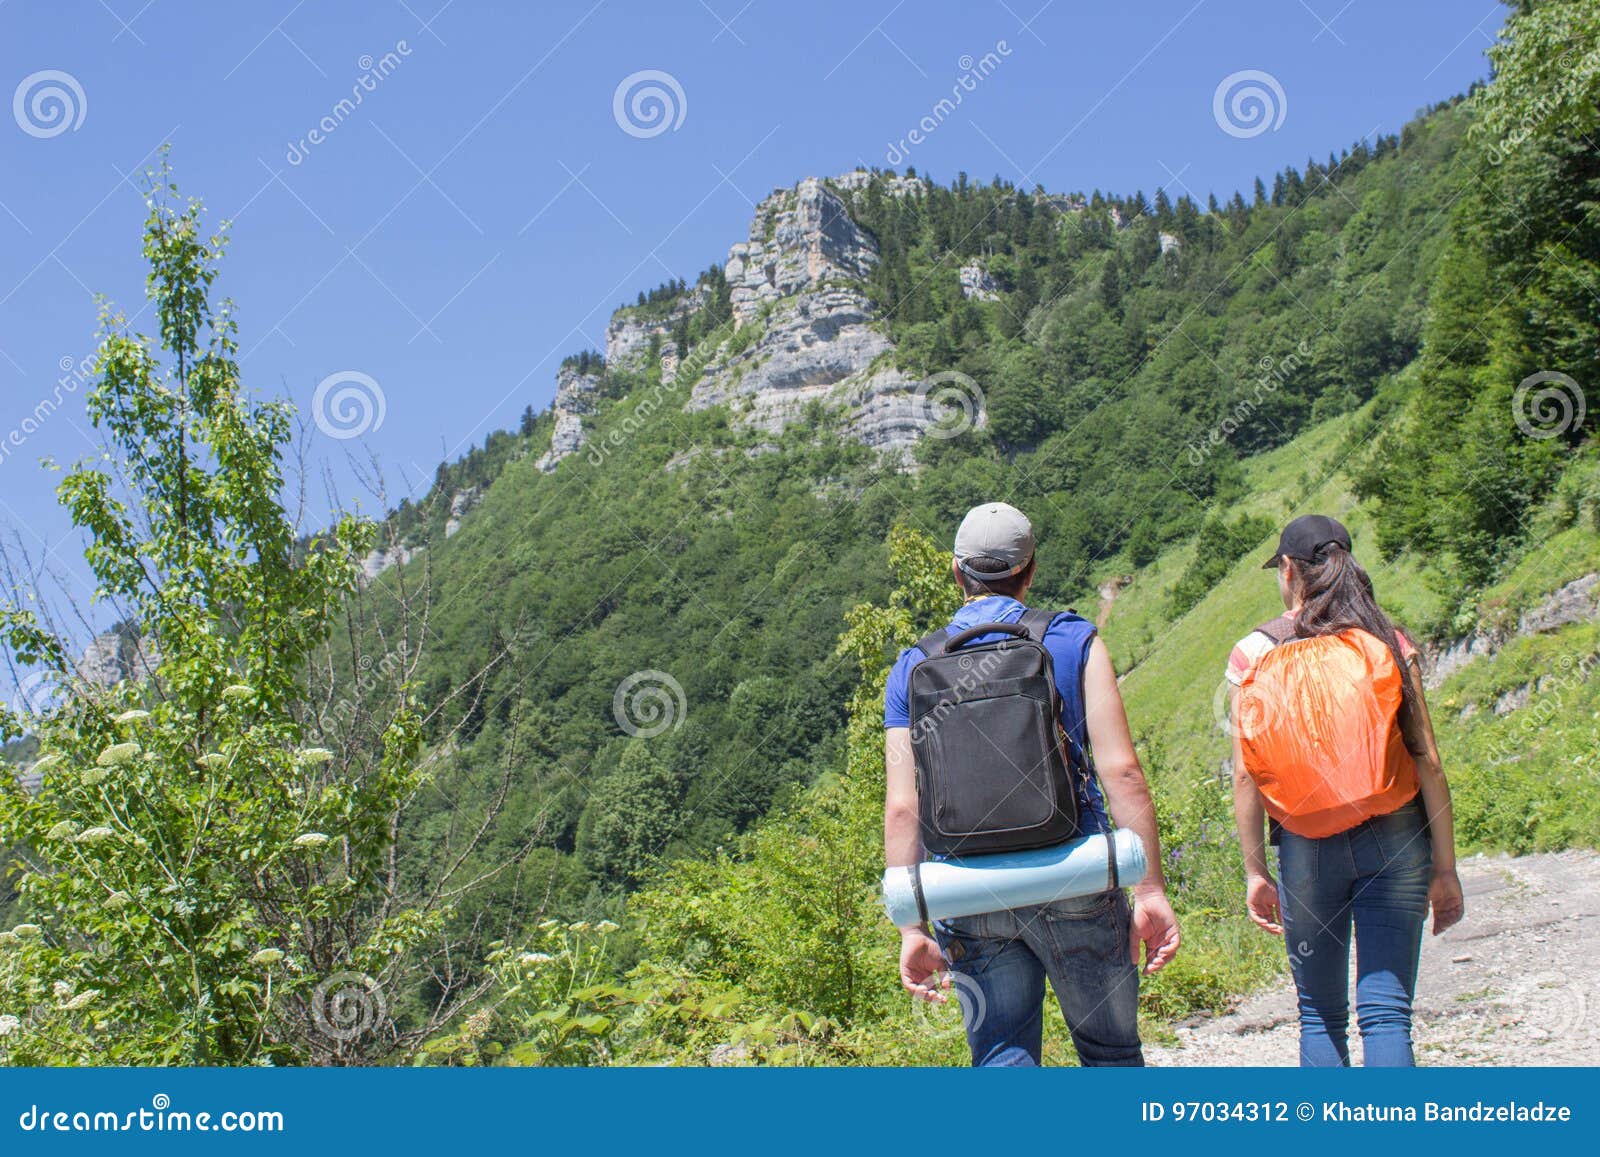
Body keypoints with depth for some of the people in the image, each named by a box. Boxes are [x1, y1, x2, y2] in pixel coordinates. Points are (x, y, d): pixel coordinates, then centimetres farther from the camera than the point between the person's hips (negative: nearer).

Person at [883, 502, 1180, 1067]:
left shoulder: (913, 668, 5)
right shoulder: (1074, 642, -1)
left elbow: (901, 809, 0)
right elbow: (1121, 771, -9)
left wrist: (912, 929, 4)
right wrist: (1151, 890, -5)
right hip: (1073, 885, -1)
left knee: (1001, 1060, 11)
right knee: (1111, 1051, 16)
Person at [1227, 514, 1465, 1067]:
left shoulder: (1254, 652, -1)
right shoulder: (1390, 643, 1)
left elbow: (1246, 774, -4)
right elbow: (1428, 761, -2)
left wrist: (1255, 871, 5)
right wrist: (1444, 869, 4)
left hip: (1306, 849, 0)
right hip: (1394, 841, 0)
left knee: (1320, 1015, 14)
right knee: (1386, 1012, 1)